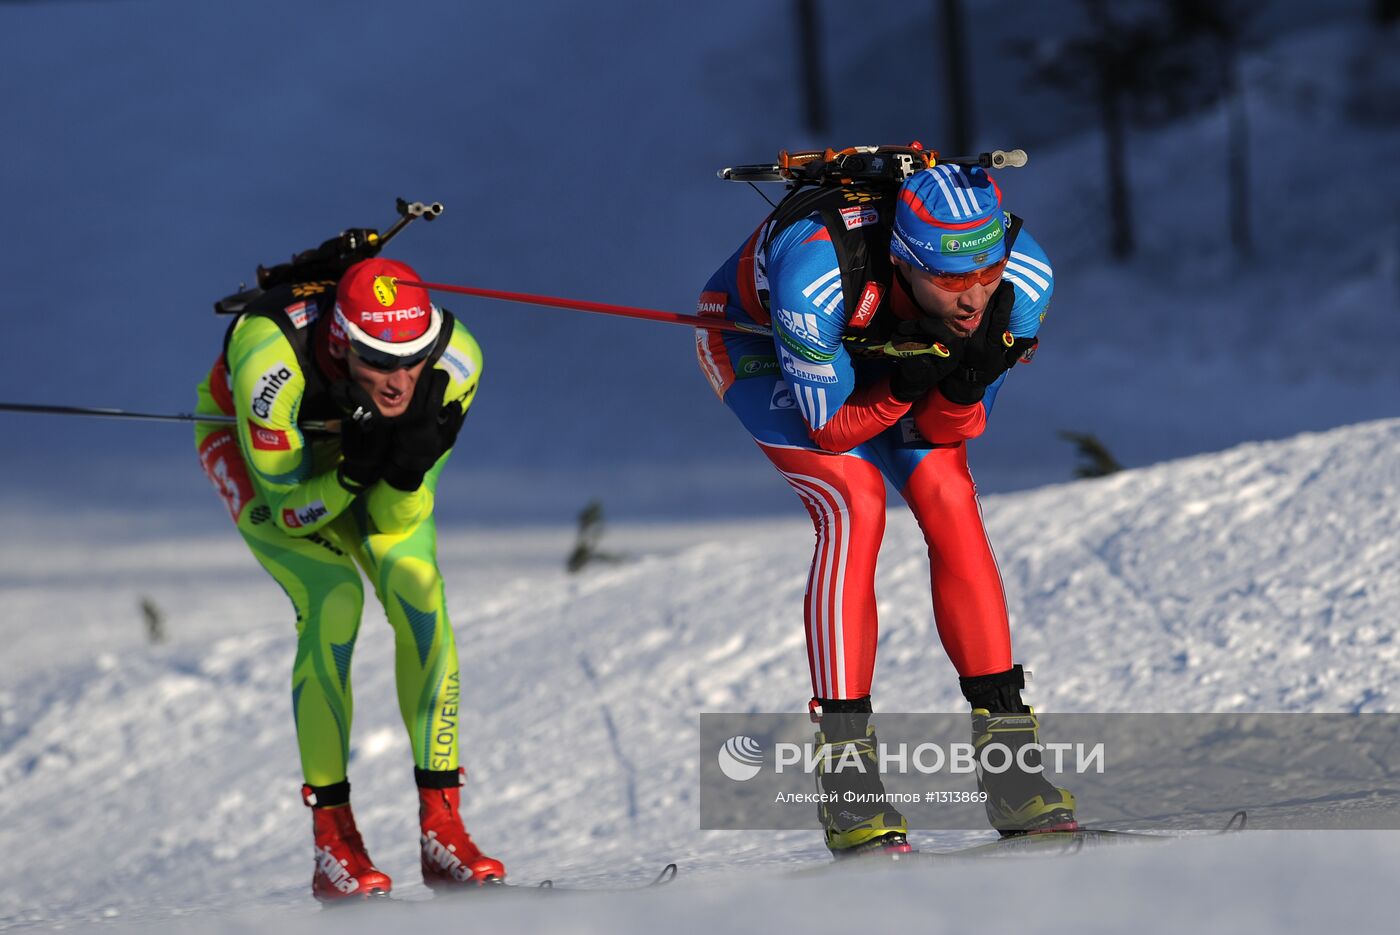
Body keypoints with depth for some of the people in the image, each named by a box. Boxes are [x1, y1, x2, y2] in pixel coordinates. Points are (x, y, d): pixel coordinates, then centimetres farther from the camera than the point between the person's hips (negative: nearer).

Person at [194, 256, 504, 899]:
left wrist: (408, 469, -43)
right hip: (246, 442, -3)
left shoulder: (455, 360, -31)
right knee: (334, 599, -24)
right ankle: (332, 841, -14)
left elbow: (392, 521, -22)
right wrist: (355, 472, -45)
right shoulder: (272, 364, -42)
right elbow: (290, 512, -28)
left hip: (361, 441, 3)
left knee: (416, 587, -20)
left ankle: (442, 827, -15)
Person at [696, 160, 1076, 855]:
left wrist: (963, 385, -40)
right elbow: (829, 428, -29)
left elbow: (948, 431, -19)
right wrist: (905, 386, -46)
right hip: (753, 338, -4)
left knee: (950, 504, -14)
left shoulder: (1022, 280, -31)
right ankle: (846, 775, -20)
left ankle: (1010, 765, -6)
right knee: (856, 503, -24)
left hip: (881, 345, 4)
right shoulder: (814, 271, -44)